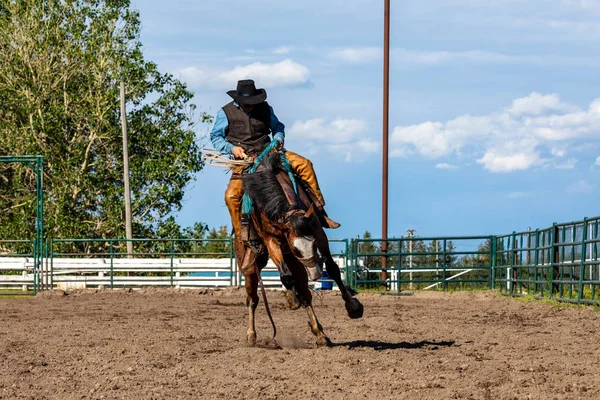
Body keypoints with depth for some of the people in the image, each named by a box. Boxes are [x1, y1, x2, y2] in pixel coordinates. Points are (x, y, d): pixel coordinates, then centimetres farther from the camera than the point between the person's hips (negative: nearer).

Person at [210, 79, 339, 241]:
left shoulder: (265, 108, 11)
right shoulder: (226, 113, 1)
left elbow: (277, 127, 24)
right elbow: (215, 137, 4)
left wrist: (278, 139, 1)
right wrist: (232, 148, -13)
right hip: (243, 158, -3)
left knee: (304, 164, -13)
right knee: (232, 195, -26)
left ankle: (319, 211, -8)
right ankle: (240, 235, -9)